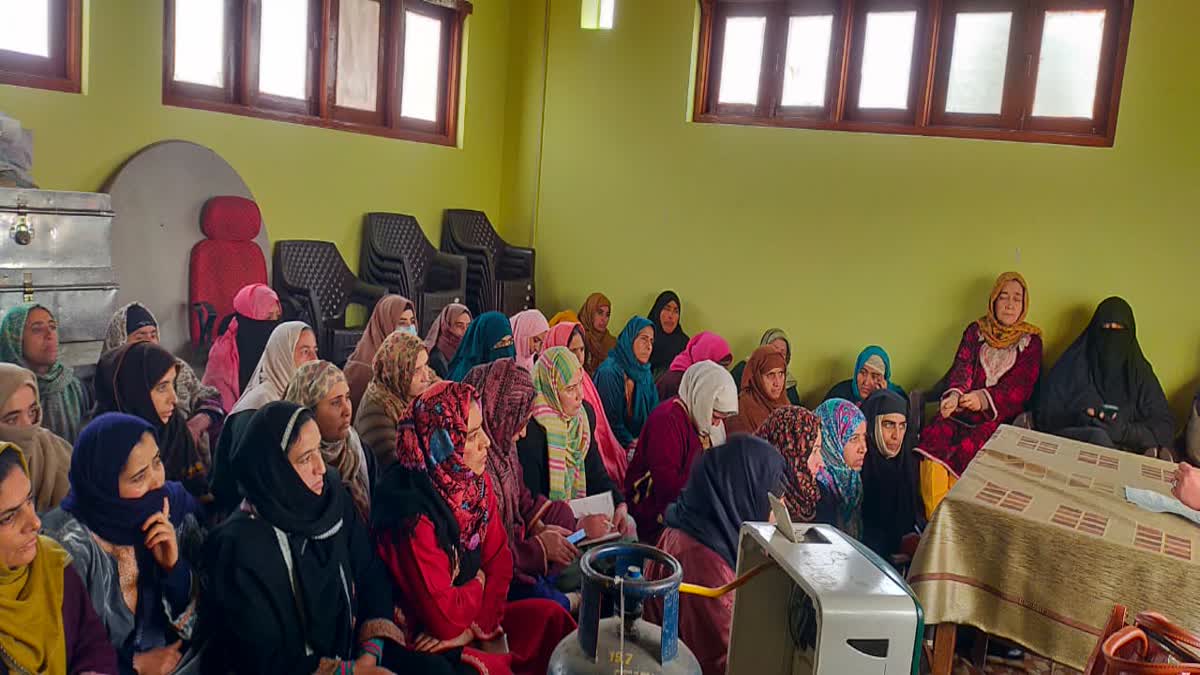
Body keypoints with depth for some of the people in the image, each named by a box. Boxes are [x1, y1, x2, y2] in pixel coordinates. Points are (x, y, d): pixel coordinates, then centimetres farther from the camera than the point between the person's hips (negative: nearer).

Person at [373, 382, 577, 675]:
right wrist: (479, 584, -5)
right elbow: (444, 619, -24)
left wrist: (481, 626, -13)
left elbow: (499, 558, 0)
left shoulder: (475, 480, -4)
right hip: (424, 637, -7)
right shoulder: (415, 517, -28)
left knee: (551, 616, -6)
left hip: (475, 615, 8)